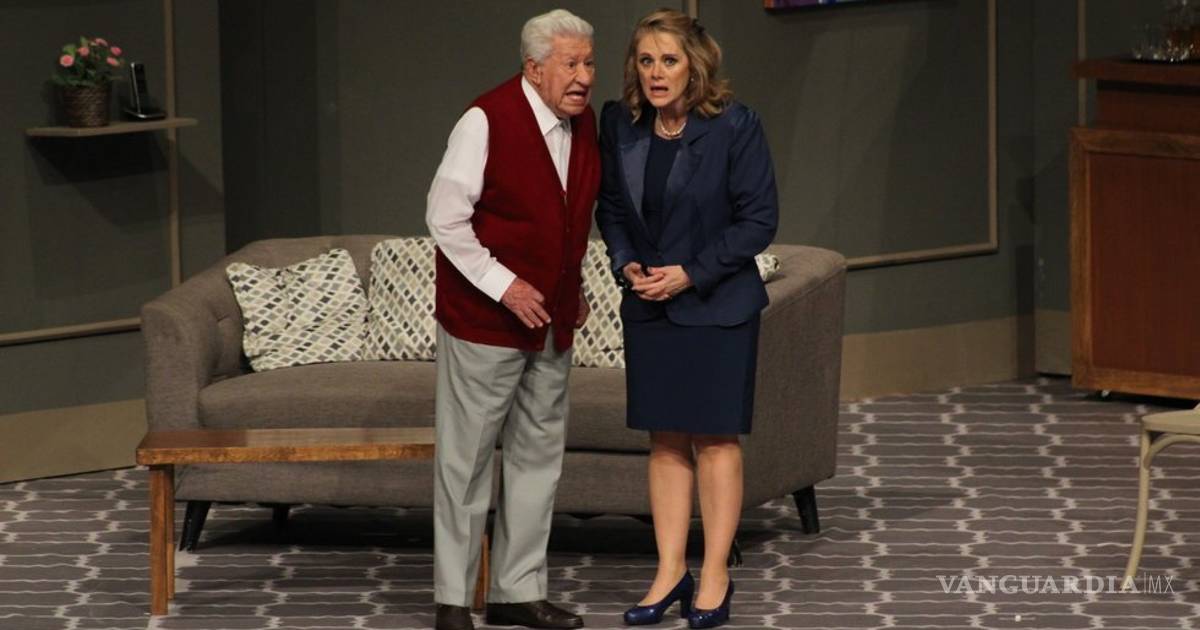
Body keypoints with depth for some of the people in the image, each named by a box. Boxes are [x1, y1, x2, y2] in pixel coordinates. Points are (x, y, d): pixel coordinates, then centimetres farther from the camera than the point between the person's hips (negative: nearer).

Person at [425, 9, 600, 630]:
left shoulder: (585, 124, 5)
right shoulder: (487, 121, -17)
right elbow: (445, 218, -17)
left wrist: (574, 288, 15)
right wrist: (505, 287, -19)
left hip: (551, 322, 7)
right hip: (485, 319, -7)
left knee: (538, 456, 11)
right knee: (465, 460, 0)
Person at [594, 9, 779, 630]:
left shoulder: (734, 126, -13)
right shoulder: (619, 123, 0)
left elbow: (759, 218, -10)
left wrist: (691, 273, -15)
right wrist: (626, 264, -5)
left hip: (717, 305, -4)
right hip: (648, 307, 4)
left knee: (715, 438, 2)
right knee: (665, 439, 7)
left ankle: (714, 577, 9)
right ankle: (670, 572, 14)